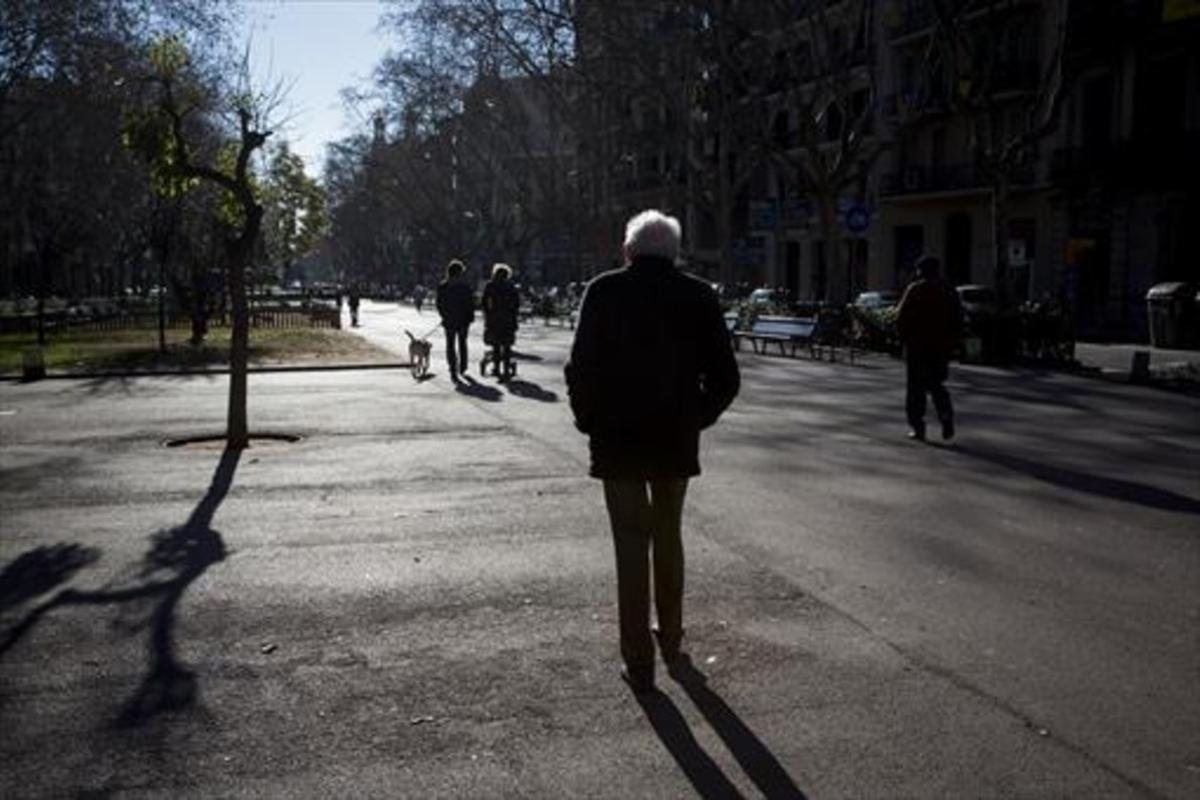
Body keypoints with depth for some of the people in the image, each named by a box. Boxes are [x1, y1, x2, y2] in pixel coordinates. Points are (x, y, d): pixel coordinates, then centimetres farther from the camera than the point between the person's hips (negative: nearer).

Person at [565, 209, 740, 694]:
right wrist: (697, 418, 12)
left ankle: (639, 664, 7)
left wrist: (588, 420, 2)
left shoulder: (604, 292, -6)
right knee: (668, 536, 21)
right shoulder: (699, 297, 0)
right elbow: (725, 378, -1)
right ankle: (671, 641, 33)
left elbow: (581, 369, -12)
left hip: (617, 439, -2)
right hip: (677, 440, 3)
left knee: (631, 545, 5)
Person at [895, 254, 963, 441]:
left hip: (916, 345, -4)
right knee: (937, 384, 14)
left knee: (915, 386, 4)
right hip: (941, 347, 4)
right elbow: (958, 321, 9)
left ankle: (917, 426, 2)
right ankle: (946, 416, -7)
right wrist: (950, 343, 14)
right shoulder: (949, 291, 8)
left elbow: (902, 318, -10)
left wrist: (904, 338, 3)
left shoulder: (915, 289, -7)